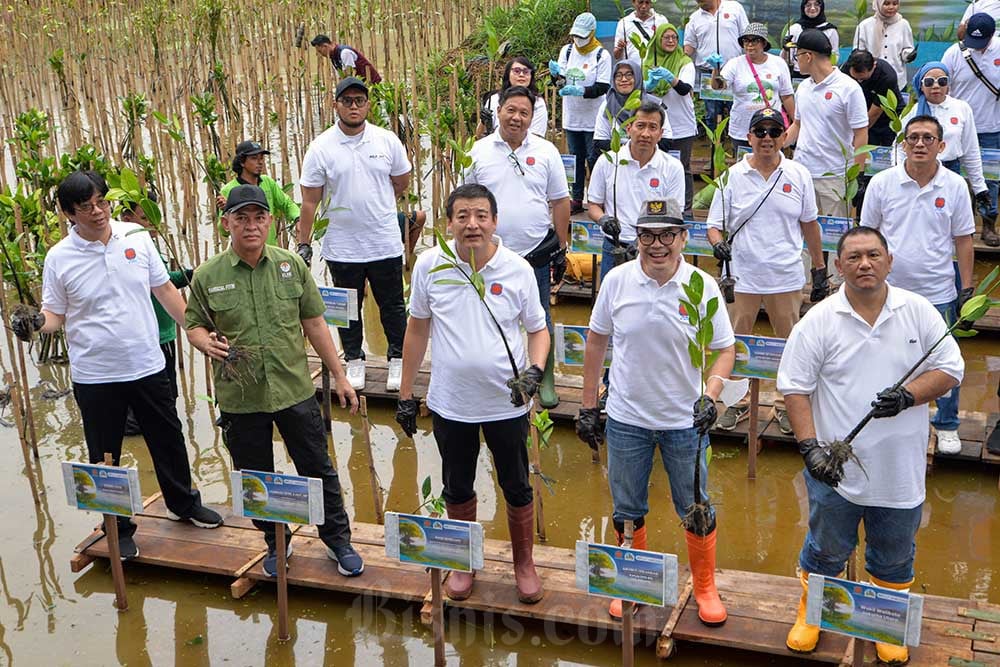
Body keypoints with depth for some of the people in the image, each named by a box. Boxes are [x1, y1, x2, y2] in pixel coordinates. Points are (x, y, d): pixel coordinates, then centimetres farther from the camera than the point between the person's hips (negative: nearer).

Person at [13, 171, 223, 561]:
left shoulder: (137, 239, -3)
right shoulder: (59, 258, -8)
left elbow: (164, 289, 7)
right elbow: (55, 314, -1)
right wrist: (35, 323, -23)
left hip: (147, 366, 2)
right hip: (95, 376, -2)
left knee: (168, 440, 18)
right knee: (105, 457, 10)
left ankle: (183, 503, 42)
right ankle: (118, 529, 29)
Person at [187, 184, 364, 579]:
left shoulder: (291, 265, -1)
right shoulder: (208, 276, -5)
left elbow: (314, 324, 4)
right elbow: (194, 325, 7)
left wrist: (339, 376, 4)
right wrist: (206, 342, -18)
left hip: (296, 391, 0)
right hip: (240, 399, 0)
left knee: (318, 471, 10)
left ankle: (337, 539, 28)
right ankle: (276, 543, 35)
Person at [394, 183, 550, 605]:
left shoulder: (517, 269, -9)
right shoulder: (430, 265, -7)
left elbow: (538, 330, 2)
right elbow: (417, 329, 4)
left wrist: (534, 370, -18)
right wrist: (406, 394, 5)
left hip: (506, 403, -1)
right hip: (450, 403, 1)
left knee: (517, 489, 12)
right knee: (457, 489, 17)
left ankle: (524, 563, 34)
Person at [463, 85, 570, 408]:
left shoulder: (546, 151, 1)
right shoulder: (480, 151, 1)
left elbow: (560, 202, 4)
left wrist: (561, 249, 2)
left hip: (536, 254, 0)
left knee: (540, 320, 9)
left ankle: (546, 381, 23)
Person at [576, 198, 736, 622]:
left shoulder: (702, 286, -11)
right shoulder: (617, 281, -7)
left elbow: (725, 350, -2)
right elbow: (596, 341, 4)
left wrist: (710, 396, -20)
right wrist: (588, 406, 5)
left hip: (685, 420, -1)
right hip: (626, 418, 2)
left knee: (697, 511, 11)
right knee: (628, 511, 16)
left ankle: (705, 588, 32)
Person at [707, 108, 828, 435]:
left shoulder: (799, 175, 3)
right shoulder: (732, 176, -1)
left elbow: (809, 225, 10)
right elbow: (714, 225, 2)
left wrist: (820, 270, 11)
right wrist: (718, 244, -20)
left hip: (787, 278, 1)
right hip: (743, 277, 0)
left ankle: (786, 405, 25)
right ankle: (738, 402, 27)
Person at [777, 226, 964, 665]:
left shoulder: (918, 312, -3)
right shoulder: (819, 321, -8)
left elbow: (950, 370, -1)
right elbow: (794, 386, -7)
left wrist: (908, 395, -19)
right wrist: (809, 446, -17)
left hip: (901, 470, 2)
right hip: (836, 469, -1)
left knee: (894, 558, 18)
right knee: (826, 550, 16)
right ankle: (810, 612, 40)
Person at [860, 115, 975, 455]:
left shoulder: (955, 186, -3)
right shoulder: (882, 183, -3)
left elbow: (963, 239, 3)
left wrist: (967, 288, 2)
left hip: (938, 293, 0)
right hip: (889, 291, 0)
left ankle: (947, 426, 27)